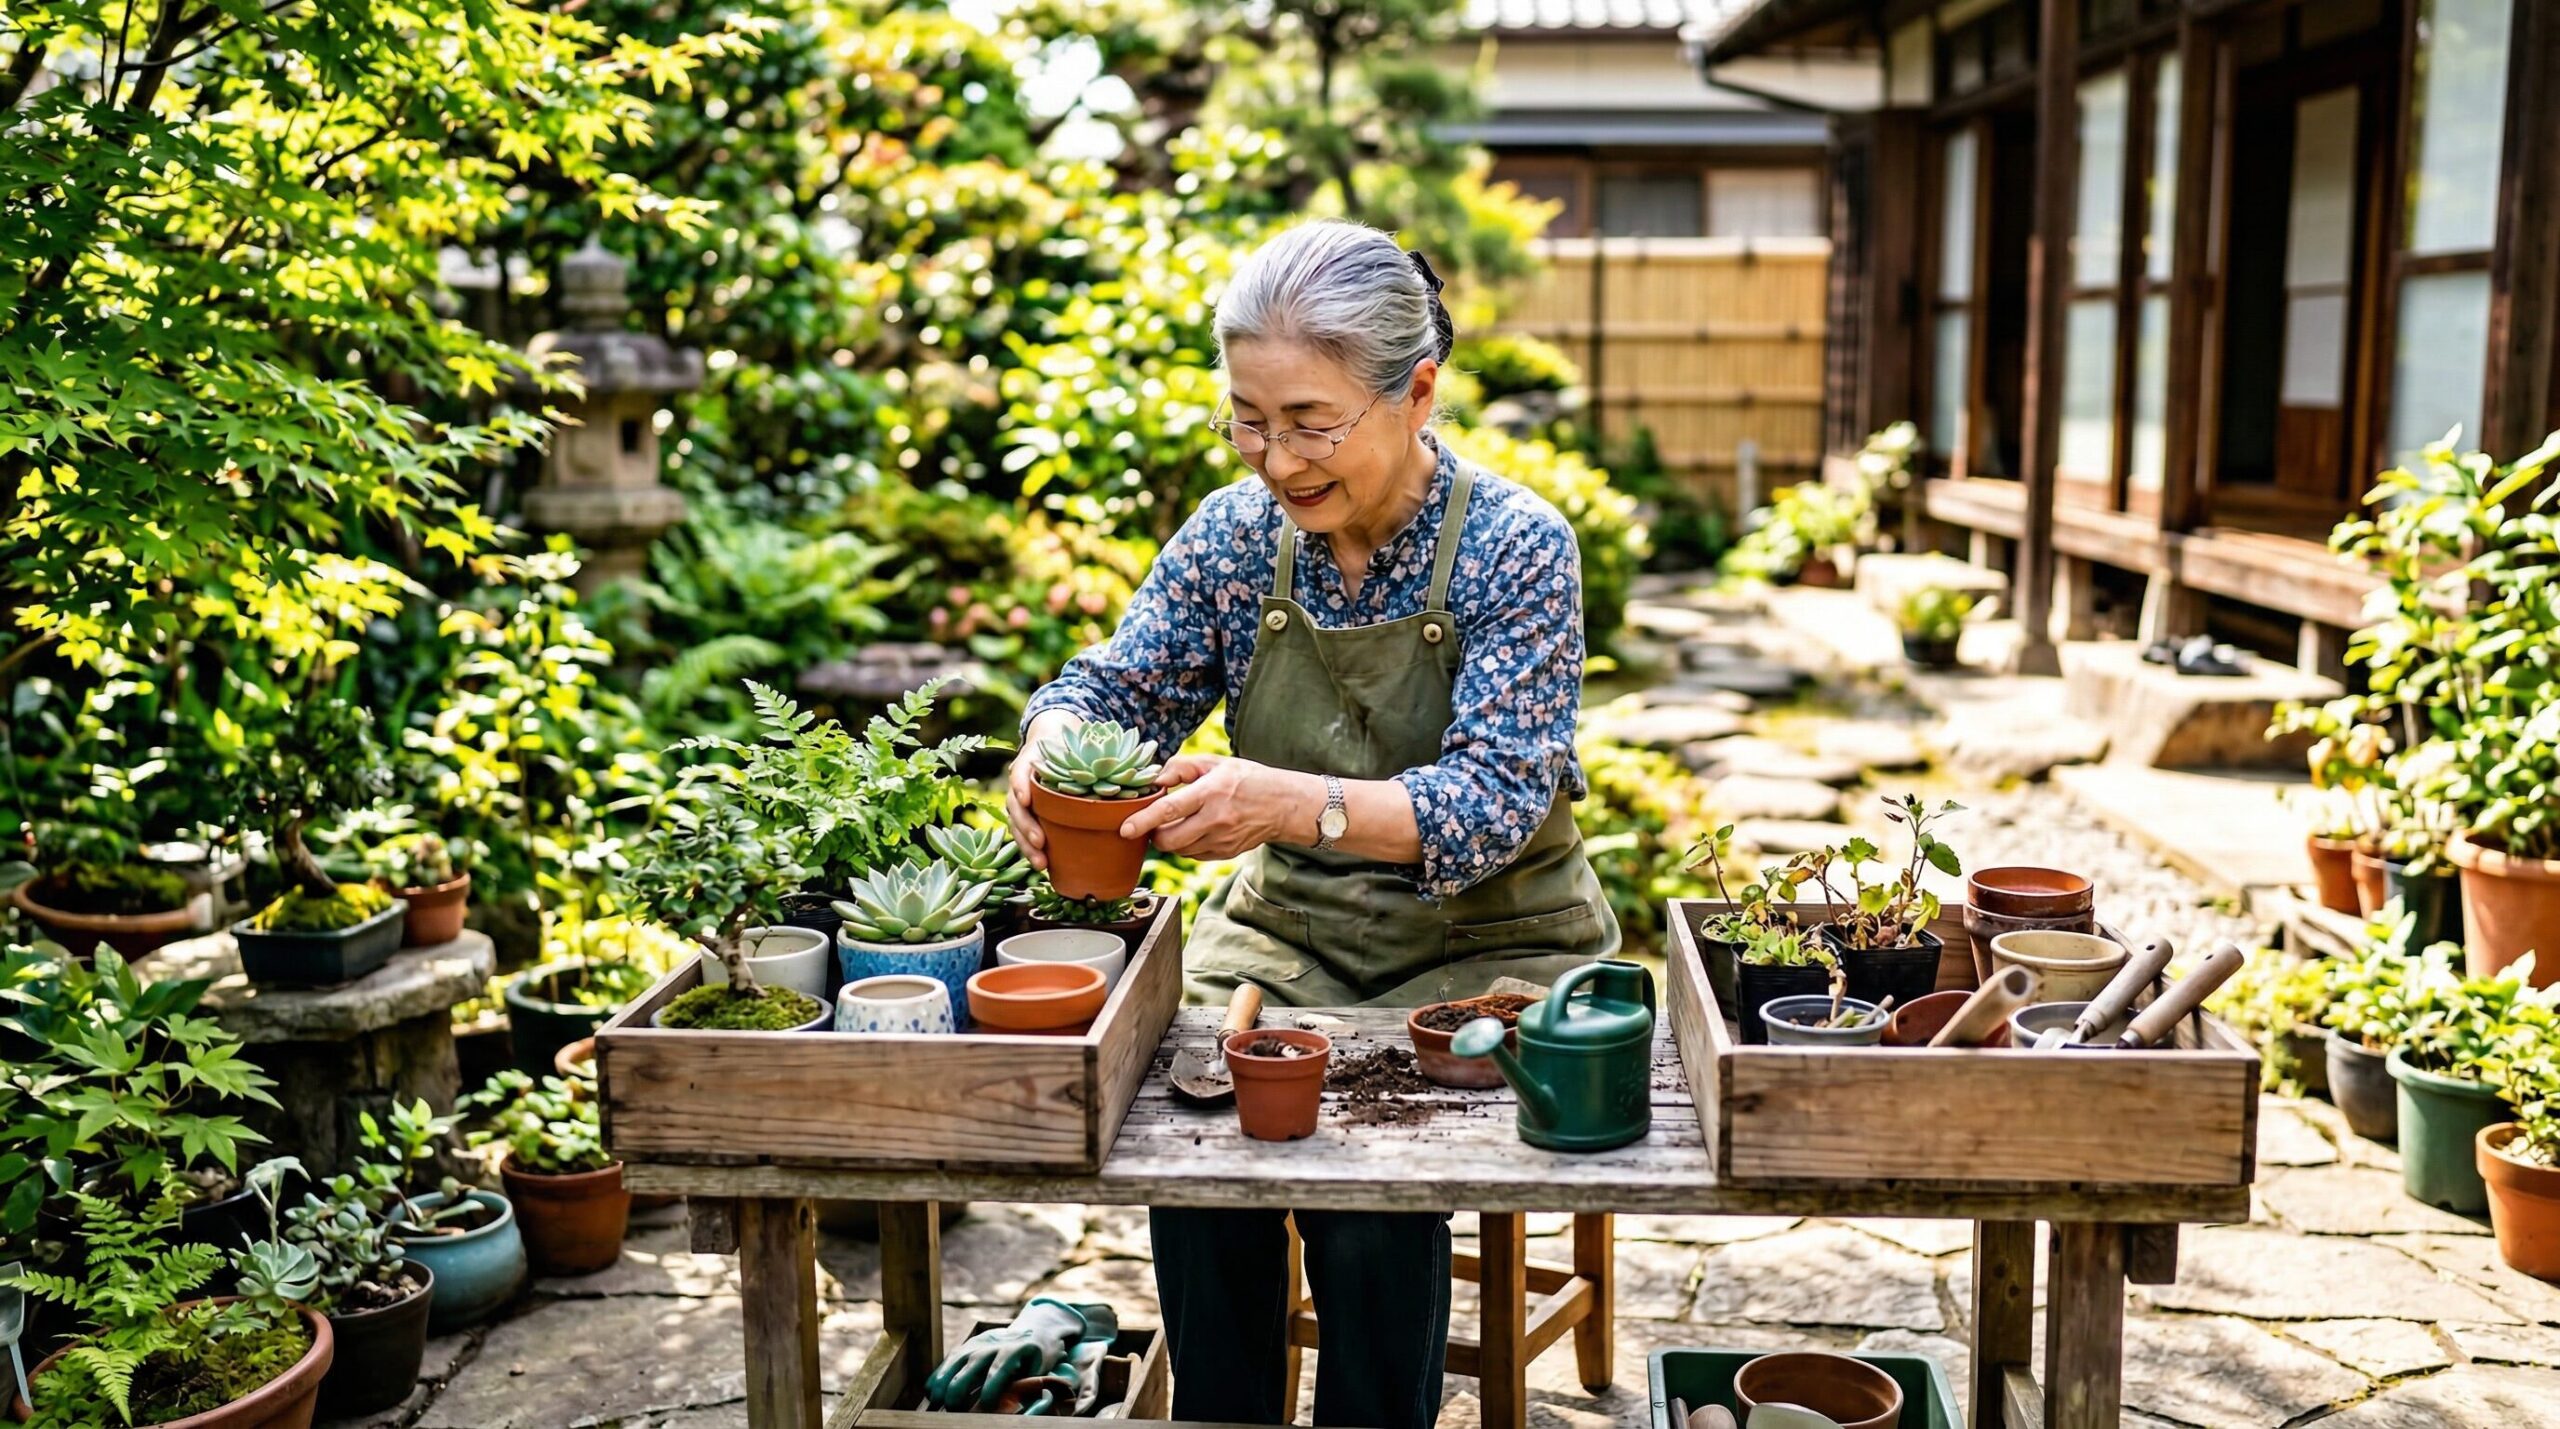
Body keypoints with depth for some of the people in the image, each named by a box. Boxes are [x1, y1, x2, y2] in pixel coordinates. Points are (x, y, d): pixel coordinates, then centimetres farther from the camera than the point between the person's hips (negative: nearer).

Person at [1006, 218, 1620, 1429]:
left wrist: (1295, 803, -41)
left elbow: (1502, 798, -24)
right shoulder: (1235, 535, -3)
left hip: (1489, 941, -3)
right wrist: (1051, 750, -25)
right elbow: (1115, 687, 1)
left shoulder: (1518, 546, -16)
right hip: (1288, 927, 4)